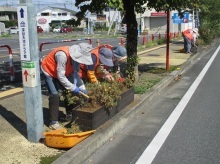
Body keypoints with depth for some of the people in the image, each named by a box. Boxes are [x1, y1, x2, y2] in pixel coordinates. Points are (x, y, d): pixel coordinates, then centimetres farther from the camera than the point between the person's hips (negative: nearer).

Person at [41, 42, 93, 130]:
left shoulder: (76, 55, -16)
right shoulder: (62, 55, -39)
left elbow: (75, 73, -8)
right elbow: (60, 76, -35)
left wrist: (82, 87, -15)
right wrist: (73, 88, -30)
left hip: (63, 73, 8)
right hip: (49, 71, -7)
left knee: (69, 91, 5)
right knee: (55, 95, -17)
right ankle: (53, 122, -7)